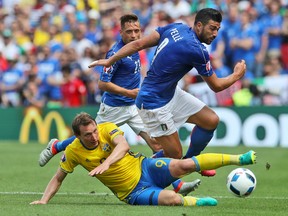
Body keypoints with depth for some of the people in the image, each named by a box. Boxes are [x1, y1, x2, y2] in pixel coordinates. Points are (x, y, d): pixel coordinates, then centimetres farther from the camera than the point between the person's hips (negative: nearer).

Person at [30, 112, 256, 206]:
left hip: (144, 167, 1)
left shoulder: (107, 128, -10)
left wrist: (106, 163, -44)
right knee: (172, 199, -30)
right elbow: (58, 178, 6)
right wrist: (44, 200, -5)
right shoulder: (73, 152, -8)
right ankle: (197, 201, 1)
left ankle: (238, 159, -13)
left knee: (184, 165, -22)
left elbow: (123, 145, -29)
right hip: (133, 192, -1)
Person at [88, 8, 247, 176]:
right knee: (175, 154, -5)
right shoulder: (198, 51, -24)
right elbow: (217, 86, -10)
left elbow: (138, 44, -3)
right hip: (154, 105, -9)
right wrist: (236, 76, 8)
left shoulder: (176, 28, -2)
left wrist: (110, 61, 3)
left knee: (211, 120, 3)